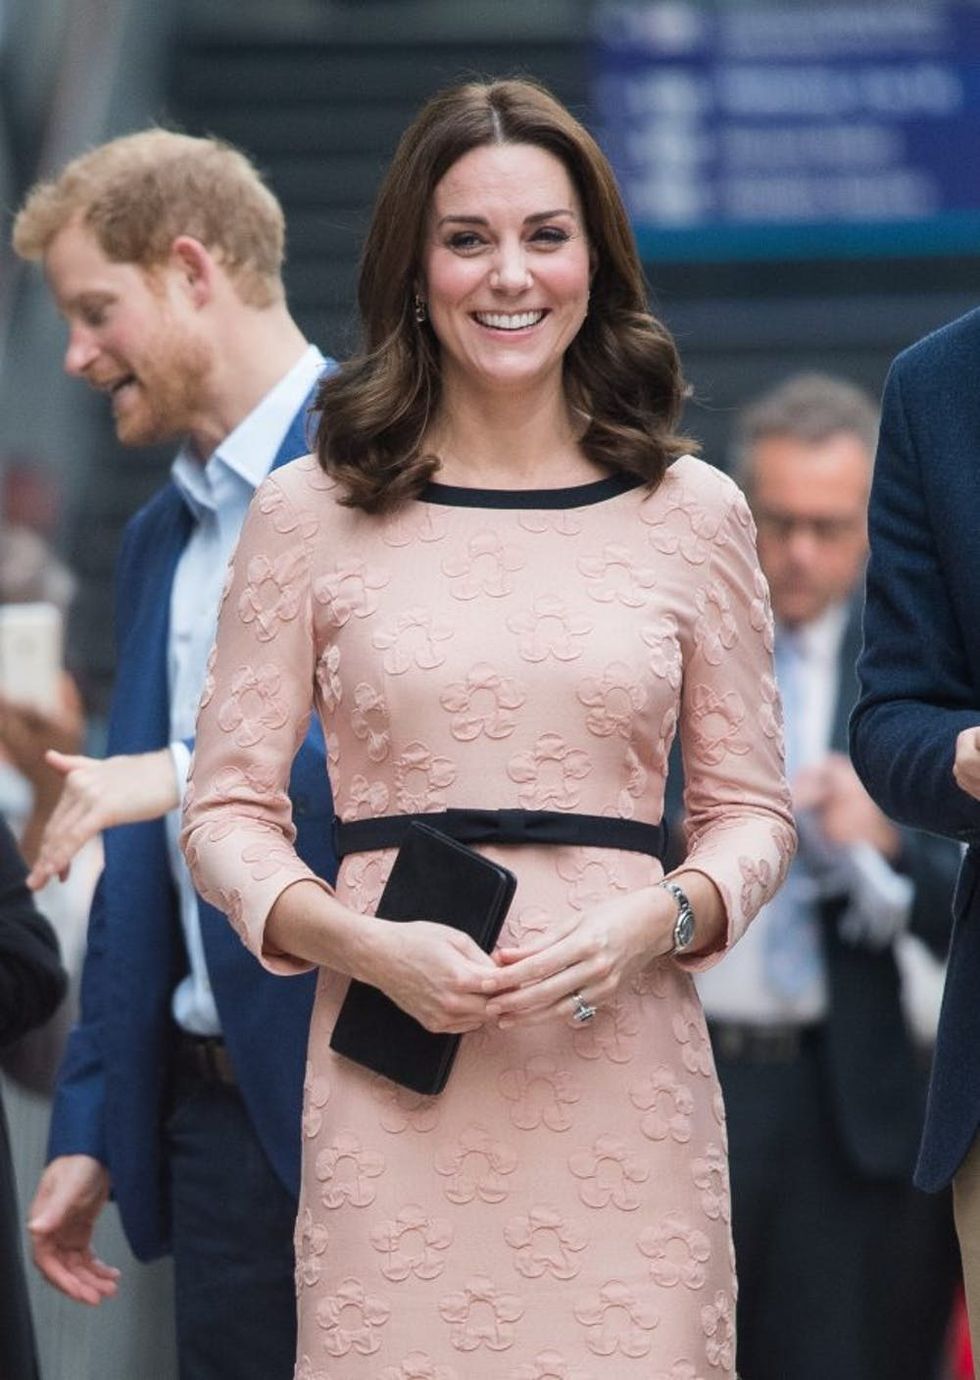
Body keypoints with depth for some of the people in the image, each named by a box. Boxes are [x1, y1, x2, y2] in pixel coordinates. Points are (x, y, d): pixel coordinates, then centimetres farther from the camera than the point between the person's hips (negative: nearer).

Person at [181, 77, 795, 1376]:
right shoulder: (310, 513, 4)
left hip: (621, 1070, 1)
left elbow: (752, 808, 12)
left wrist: (652, 923, -9)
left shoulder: (690, 511, 7)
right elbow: (227, 809, 6)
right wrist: (371, 947, -11)